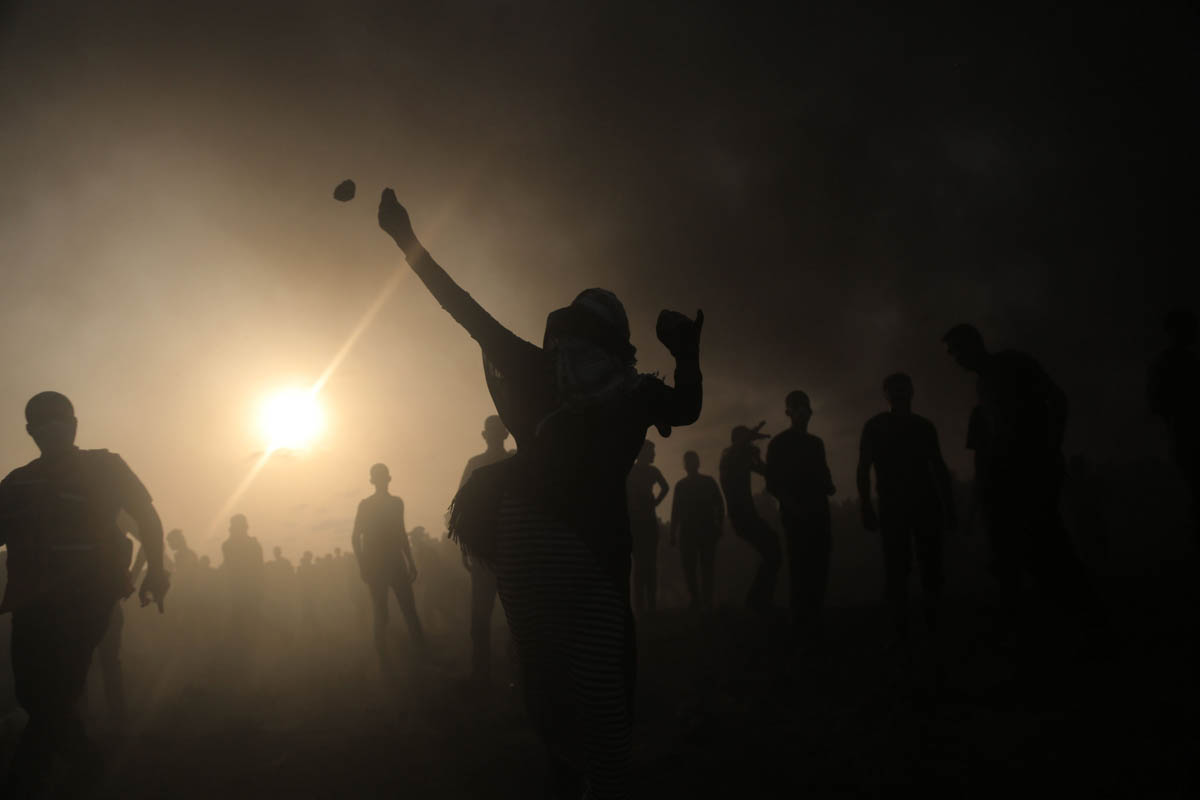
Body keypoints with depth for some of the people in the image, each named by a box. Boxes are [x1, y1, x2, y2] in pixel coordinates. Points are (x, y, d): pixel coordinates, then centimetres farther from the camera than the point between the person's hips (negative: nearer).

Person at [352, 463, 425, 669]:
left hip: (397, 563, 4)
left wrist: (410, 561, 16)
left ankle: (423, 650, 2)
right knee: (380, 614, -3)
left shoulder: (397, 502, 13)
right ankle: (384, 657, 4)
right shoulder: (365, 505, 0)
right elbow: (356, 537, -2)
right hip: (375, 565, -3)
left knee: (409, 608, -4)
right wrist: (363, 565, -11)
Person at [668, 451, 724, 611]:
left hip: (707, 531, -2)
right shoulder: (681, 485, 9)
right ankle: (695, 600, 6)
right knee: (689, 567, -3)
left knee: (706, 567, -6)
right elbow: (676, 510, 9)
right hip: (687, 532, 2)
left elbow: (719, 506, 4)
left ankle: (707, 601, -4)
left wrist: (718, 526, -5)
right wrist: (673, 533, 5)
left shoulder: (708, 482, 4)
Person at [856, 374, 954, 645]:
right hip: (893, 506, -2)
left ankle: (933, 624, 13)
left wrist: (949, 506, 9)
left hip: (926, 503, 2)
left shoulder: (924, 425, 12)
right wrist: (866, 507, -8)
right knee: (897, 569, -6)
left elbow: (939, 468, 14)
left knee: (931, 567, -1)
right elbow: (864, 469, 1)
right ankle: (900, 632, -3)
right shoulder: (875, 426, 4)